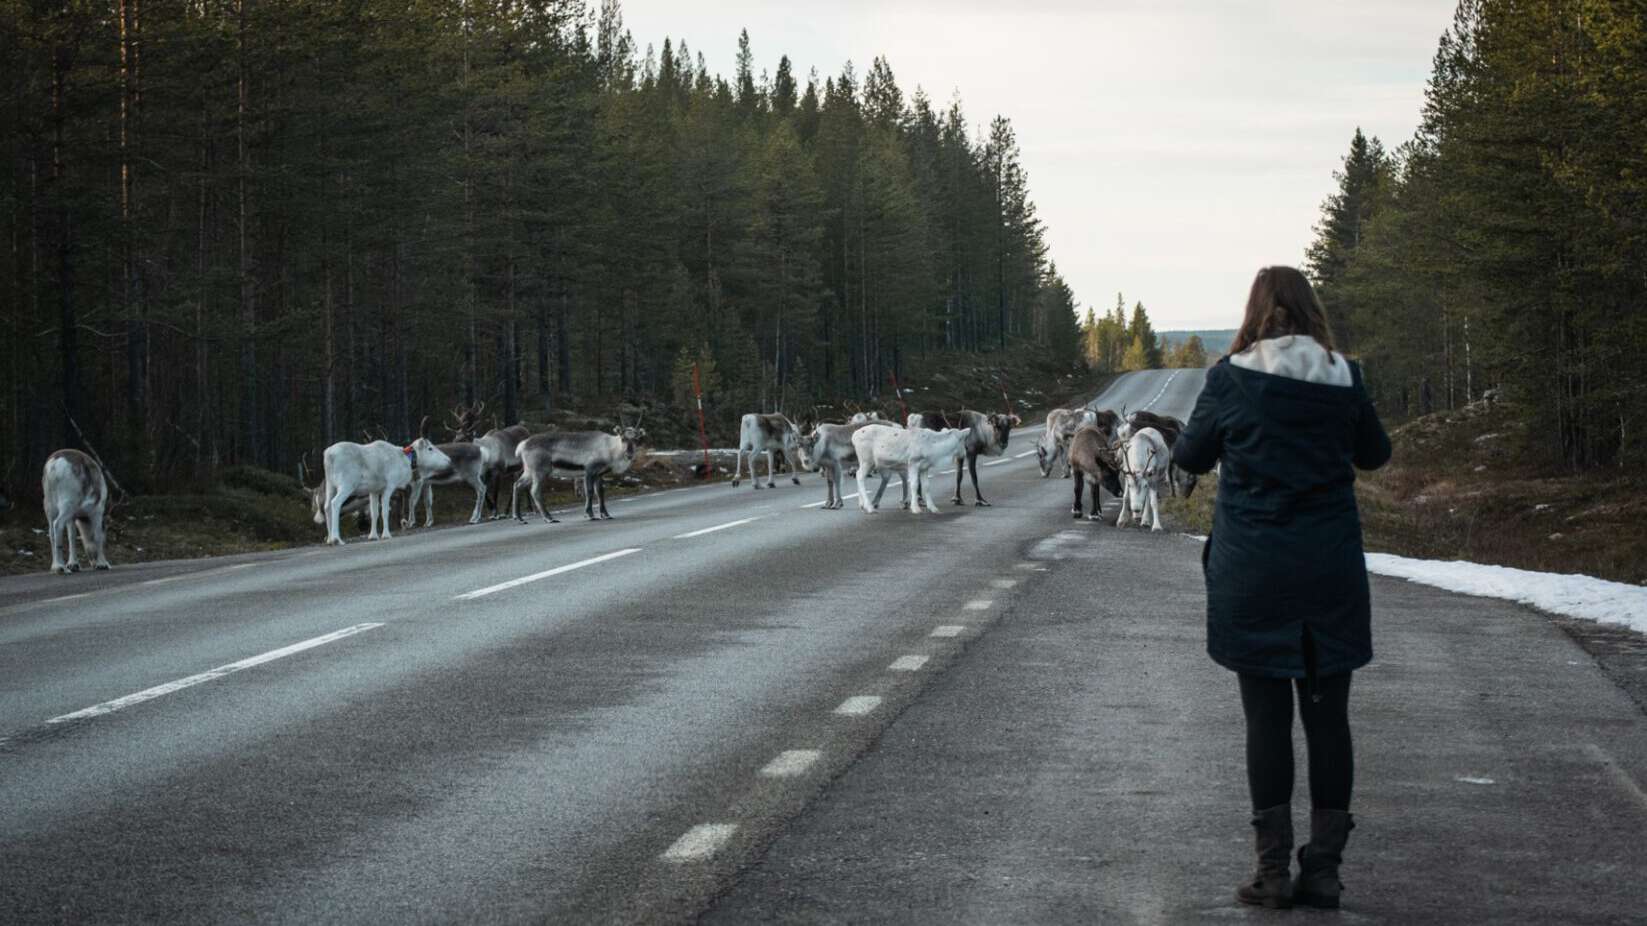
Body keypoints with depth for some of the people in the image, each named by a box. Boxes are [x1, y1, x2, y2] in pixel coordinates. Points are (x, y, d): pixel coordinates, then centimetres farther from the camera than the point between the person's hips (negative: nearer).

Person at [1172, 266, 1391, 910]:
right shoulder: (1343, 378, -1)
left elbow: (1189, 457, 4)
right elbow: (1375, 453, 13)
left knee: (1266, 716, 4)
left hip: (1251, 574, -1)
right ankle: (1323, 869, 7)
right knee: (1327, 715, 6)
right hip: (1332, 572, 1)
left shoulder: (1231, 378, -7)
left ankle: (1274, 869, 3)